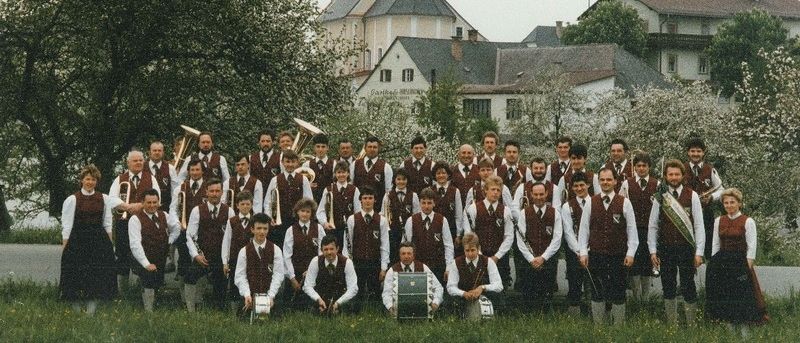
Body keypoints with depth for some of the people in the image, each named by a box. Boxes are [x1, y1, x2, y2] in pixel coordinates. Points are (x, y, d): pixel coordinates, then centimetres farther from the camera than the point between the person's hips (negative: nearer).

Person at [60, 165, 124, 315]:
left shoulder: (104, 199, 8)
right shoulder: (72, 200, 0)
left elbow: (107, 224, 11)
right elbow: (66, 226, -1)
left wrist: (109, 244, 4)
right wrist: (64, 247, -6)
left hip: (99, 241, 3)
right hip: (78, 242, -3)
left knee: (97, 278, 0)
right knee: (77, 277, -1)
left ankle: (91, 312, 5)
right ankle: (76, 313, 9)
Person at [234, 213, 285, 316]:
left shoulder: (275, 250, 3)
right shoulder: (244, 251, 3)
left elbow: (278, 275, -4)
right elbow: (240, 276, -2)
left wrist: (271, 296, -17)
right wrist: (247, 295, -18)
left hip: (269, 299, 0)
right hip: (250, 300, 0)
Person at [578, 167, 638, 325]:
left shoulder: (624, 203, -1)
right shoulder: (591, 203, 4)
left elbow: (632, 229, 1)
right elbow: (583, 228, 5)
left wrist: (630, 253, -5)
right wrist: (583, 252, 0)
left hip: (618, 255, -1)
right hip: (596, 255, 1)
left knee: (618, 293, 3)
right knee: (597, 293, 8)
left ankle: (619, 326, 11)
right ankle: (598, 326, 17)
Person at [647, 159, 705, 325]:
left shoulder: (692, 196, -1)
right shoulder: (660, 197, 3)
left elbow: (699, 225, -2)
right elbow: (652, 226, 6)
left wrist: (699, 252, -8)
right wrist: (653, 251, 0)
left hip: (686, 248, -2)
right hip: (666, 248, 2)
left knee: (688, 288, -1)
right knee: (668, 288, 7)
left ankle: (691, 325, 8)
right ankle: (671, 324, 17)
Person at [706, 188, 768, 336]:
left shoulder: (748, 221, -3)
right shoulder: (719, 221, 9)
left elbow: (752, 246, -6)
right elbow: (715, 244, 12)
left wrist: (748, 267, -12)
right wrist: (714, 263, 6)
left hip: (740, 262, -4)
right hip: (721, 264, 4)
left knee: (742, 299, -3)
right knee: (725, 298, 5)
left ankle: (744, 333, 2)